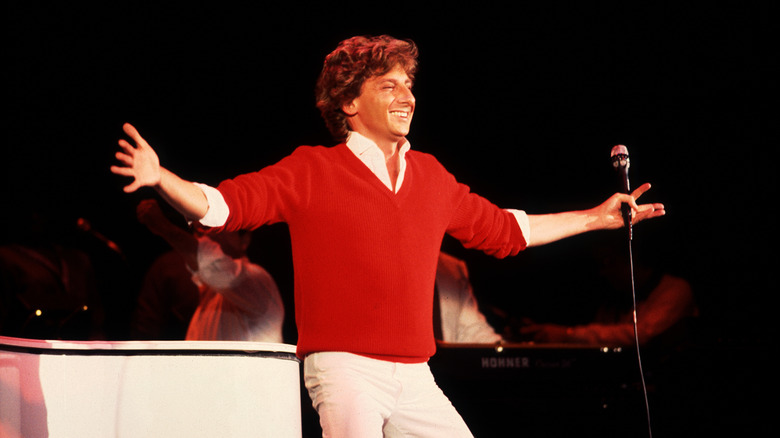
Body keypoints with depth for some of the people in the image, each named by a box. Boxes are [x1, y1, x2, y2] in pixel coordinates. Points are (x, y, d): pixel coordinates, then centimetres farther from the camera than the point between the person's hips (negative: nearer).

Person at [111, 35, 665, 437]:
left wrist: (594, 218, 30)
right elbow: (226, 203, -7)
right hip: (345, 367, -6)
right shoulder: (312, 171, 0)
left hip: (415, 376, 6)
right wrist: (161, 178, -25)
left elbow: (503, 229, 28)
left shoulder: (431, 176, 16)